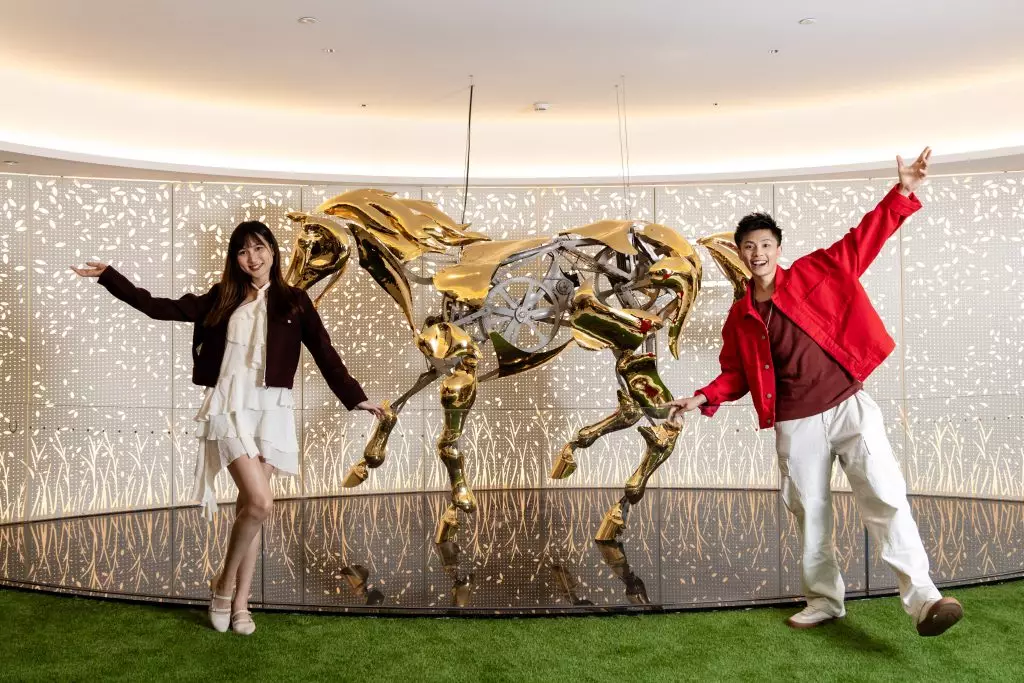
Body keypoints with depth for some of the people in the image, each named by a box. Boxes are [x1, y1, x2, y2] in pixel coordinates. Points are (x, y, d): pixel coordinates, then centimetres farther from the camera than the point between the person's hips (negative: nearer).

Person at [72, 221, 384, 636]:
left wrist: (355, 398, -1)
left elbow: (324, 353, 5)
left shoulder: (294, 301, 7)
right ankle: (223, 584, 9)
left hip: (271, 411, 1)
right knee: (260, 503, -15)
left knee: (250, 506, 6)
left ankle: (239, 602, 17)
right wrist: (108, 276, 5)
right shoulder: (221, 299, 9)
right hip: (229, 407, -1)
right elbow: (160, 308, 8)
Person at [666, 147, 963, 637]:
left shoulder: (814, 274, 0)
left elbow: (863, 240, -4)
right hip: (795, 425, 3)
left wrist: (903, 192, -13)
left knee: (885, 496, -14)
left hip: (849, 405, -3)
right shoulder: (739, 318, 7)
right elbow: (736, 374, 15)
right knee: (810, 513, 10)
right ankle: (824, 600, 25)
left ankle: (921, 596, -10)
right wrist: (704, 397, 0)